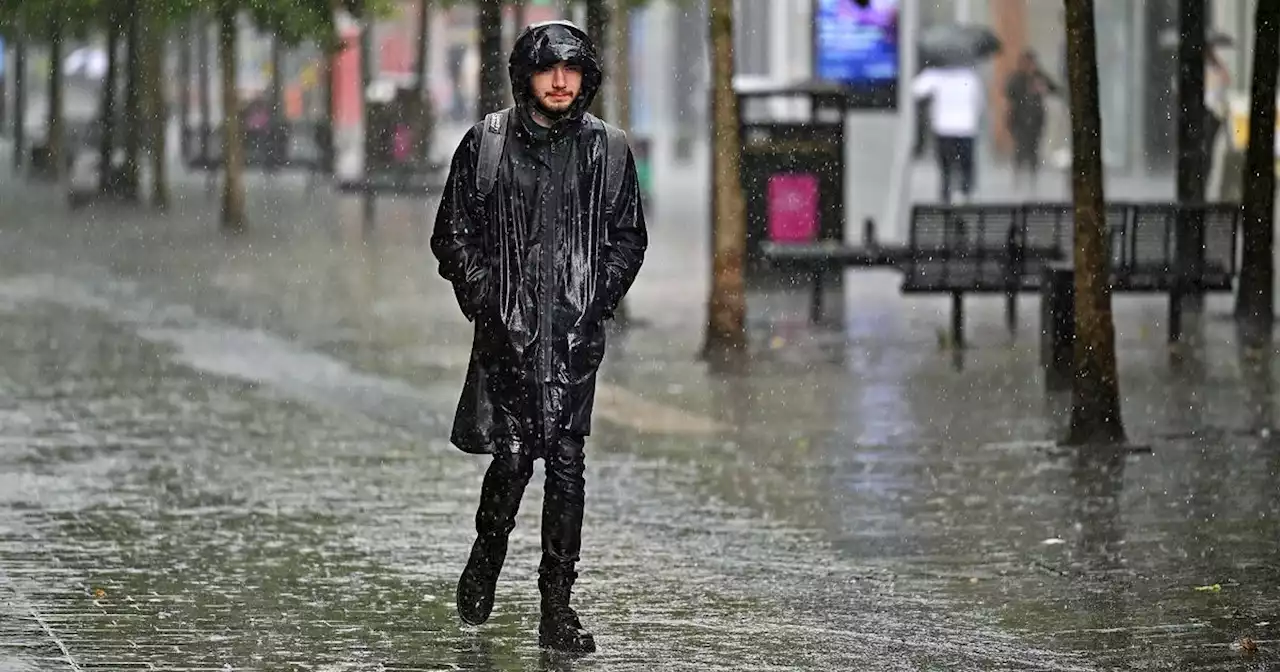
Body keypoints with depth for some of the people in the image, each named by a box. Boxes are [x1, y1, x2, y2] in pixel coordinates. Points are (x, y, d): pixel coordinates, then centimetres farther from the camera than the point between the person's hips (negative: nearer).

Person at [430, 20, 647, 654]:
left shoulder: (607, 149, 6)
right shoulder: (486, 144, 3)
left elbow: (627, 239, 13)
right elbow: (454, 233, 7)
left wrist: (597, 300, 0)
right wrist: (483, 299, -3)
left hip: (576, 337, 1)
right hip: (507, 331, -1)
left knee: (566, 463, -2)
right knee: (512, 458, -5)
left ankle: (557, 608, 2)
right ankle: (485, 561, 24)